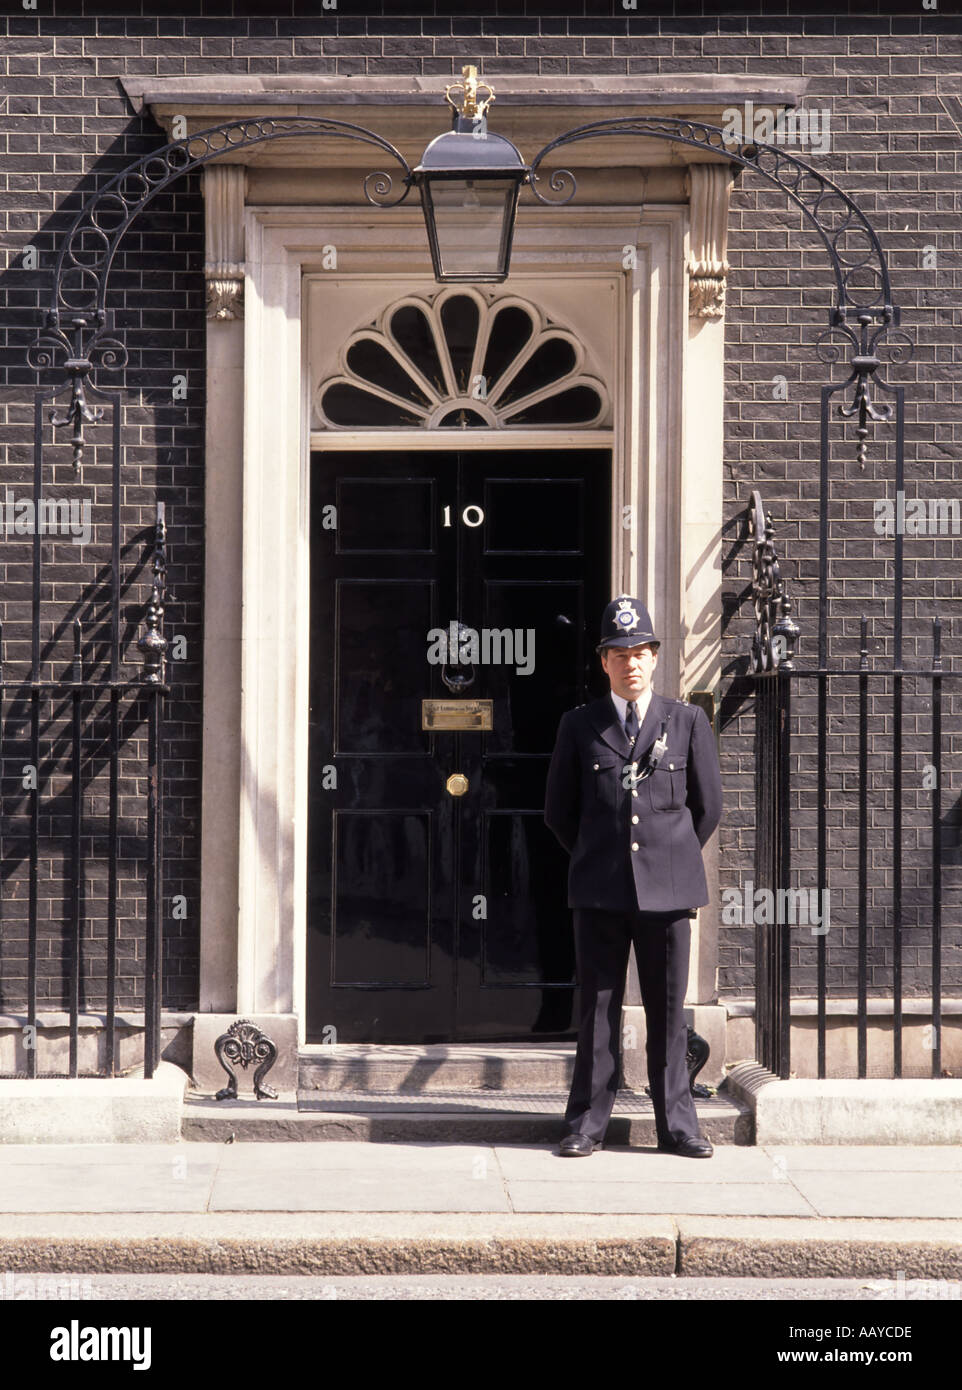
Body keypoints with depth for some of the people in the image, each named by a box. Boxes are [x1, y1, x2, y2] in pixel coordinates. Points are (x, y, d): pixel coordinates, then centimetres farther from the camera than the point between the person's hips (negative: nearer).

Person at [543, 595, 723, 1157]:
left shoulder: (688, 721, 7)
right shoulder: (579, 725, 7)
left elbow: (708, 805, 13)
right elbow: (559, 810, 14)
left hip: (668, 888, 0)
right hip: (600, 892, 0)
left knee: (668, 1011, 4)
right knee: (598, 1009, 3)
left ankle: (677, 1124, 11)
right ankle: (588, 1123, 9)